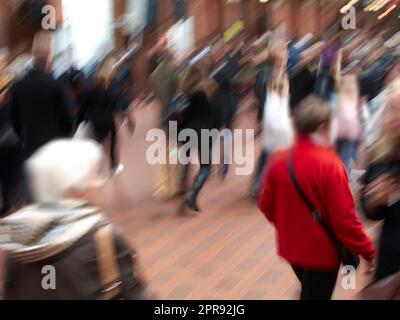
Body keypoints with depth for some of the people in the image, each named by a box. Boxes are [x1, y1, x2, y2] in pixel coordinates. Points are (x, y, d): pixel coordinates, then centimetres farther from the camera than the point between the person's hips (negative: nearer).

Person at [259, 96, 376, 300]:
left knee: (309, 290, 29)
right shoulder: (329, 165, -25)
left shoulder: (278, 161, -7)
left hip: (291, 247, 5)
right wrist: (369, 253, -12)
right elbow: (345, 218, -23)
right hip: (322, 252, -5)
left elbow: (266, 206, 3)